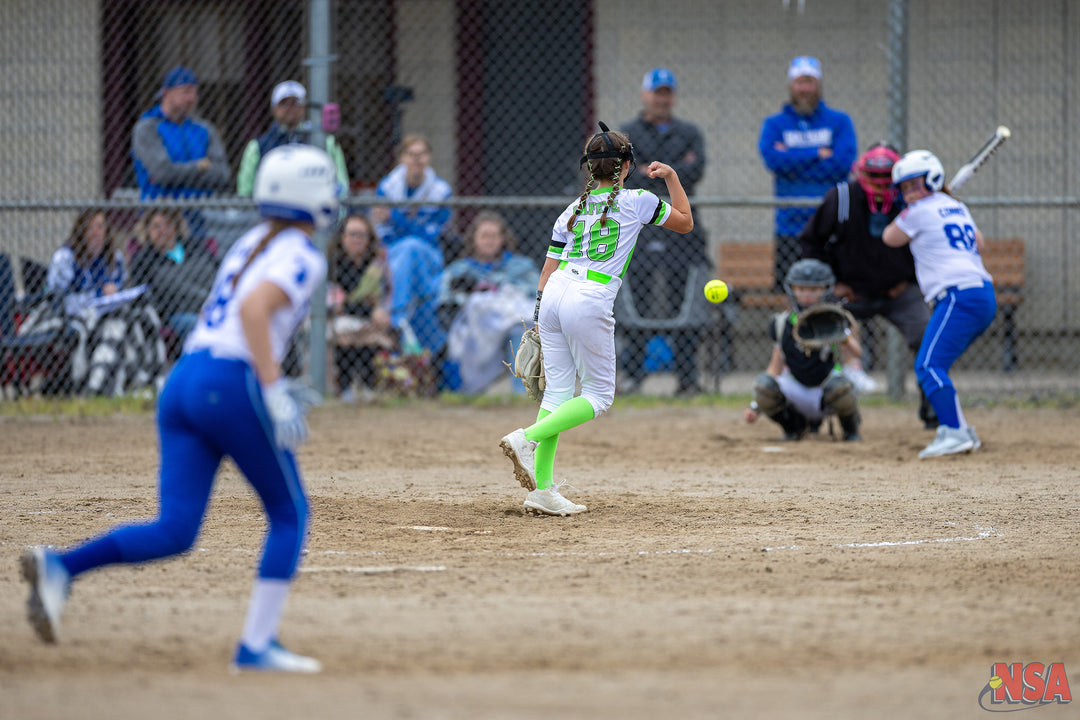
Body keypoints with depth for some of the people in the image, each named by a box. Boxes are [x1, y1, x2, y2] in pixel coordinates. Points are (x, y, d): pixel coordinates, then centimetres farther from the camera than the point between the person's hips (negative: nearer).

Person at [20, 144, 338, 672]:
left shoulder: (250, 244, 23)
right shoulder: (302, 257, -3)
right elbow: (254, 309, -20)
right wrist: (275, 392, -22)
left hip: (182, 380, 7)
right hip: (231, 385, -7)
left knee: (175, 530, 1)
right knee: (289, 513, 8)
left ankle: (60, 566, -19)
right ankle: (257, 644, 1)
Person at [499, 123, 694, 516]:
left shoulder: (572, 211, 16)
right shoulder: (638, 202, 4)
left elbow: (548, 272, 15)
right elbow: (686, 222, 19)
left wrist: (539, 322, 19)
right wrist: (671, 176, 29)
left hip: (553, 295, 6)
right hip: (590, 303, -6)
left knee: (558, 391, 8)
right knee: (598, 395, 6)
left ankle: (541, 488, 3)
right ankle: (527, 438, -15)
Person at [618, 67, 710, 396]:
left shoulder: (689, 133, 15)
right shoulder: (626, 134, 12)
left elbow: (695, 172, -2)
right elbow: (627, 175, -3)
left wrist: (652, 172, -5)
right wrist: (675, 172, -6)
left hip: (680, 230, 0)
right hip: (638, 229, 0)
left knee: (683, 302, -3)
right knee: (636, 301, -4)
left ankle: (687, 376, 0)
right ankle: (633, 373, 2)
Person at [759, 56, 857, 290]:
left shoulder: (839, 121, 9)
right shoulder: (774, 124, 11)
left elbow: (844, 163, -6)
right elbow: (773, 158, -9)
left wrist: (793, 160, -6)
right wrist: (819, 154, -6)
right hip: (791, 228, 1)